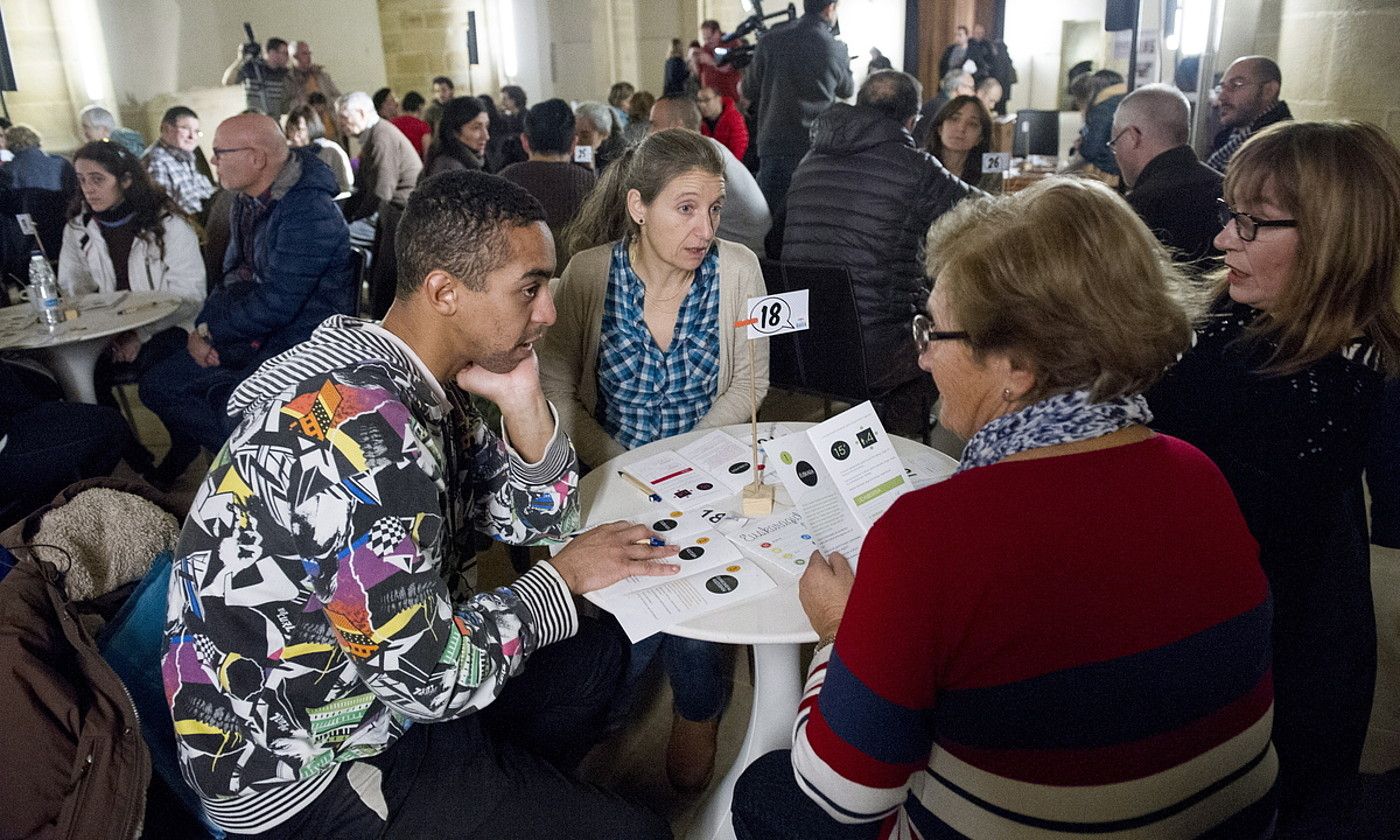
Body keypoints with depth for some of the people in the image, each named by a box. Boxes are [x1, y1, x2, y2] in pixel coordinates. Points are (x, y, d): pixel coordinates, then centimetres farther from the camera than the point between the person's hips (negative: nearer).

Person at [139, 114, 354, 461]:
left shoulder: (308, 213, -23)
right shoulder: (248, 201, 8)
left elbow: (276, 305, -24)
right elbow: (235, 274, 17)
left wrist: (211, 330, -9)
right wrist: (205, 328, -1)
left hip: (304, 340, -9)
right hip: (253, 333, 10)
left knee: (230, 406, -30)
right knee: (158, 384, 5)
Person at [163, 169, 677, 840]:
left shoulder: (422, 382, -2)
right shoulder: (360, 428, -30)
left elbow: (540, 517, 7)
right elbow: (432, 678, -27)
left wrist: (523, 403, -11)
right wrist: (561, 578, -12)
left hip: (371, 676, 9)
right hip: (305, 770, -9)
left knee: (594, 651, 17)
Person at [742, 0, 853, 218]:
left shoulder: (770, 41, 0)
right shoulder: (836, 50, -3)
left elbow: (749, 90, 7)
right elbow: (847, 90, 16)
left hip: (772, 142, 2)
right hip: (814, 146, -2)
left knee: (768, 212, 7)